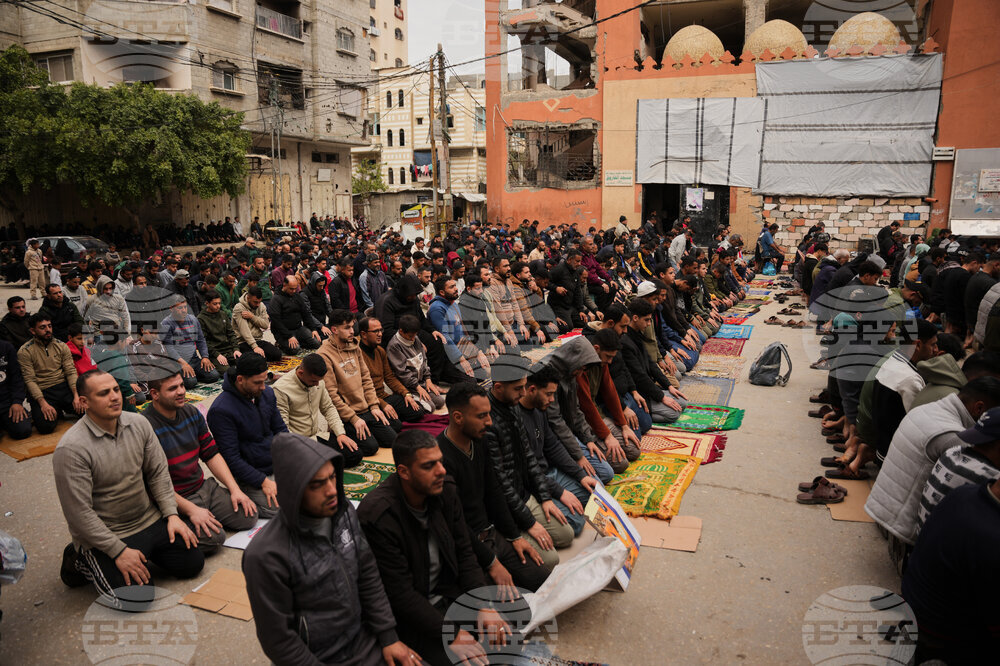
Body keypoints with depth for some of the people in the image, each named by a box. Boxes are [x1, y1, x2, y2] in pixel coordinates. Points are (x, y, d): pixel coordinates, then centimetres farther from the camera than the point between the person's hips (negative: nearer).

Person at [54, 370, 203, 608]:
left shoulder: (138, 424, -3)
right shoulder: (71, 449, -22)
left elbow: (158, 473, 5)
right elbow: (79, 514, -20)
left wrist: (172, 514, -4)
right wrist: (119, 551, -19)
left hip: (151, 520, 6)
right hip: (104, 534, -6)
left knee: (193, 562, 1)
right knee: (135, 597, -15)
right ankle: (80, 560, 10)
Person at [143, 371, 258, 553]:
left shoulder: (192, 413, 5)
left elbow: (211, 454, 10)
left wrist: (234, 489, 0)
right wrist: (191, 510, -22)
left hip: (204, 487, 7)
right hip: (174, 499, -7)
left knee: (249, 516, -7)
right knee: (214, 538, -24)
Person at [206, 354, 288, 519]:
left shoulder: (267, 393, 2)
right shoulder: (221, 410, -20)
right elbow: (231, 457, -19)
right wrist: (262, 481, -22)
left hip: (278, 464, 7)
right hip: (250, 474, -7)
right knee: (278, 509, -23)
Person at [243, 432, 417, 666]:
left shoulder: (344, 511, -6)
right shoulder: (267, 556, -25)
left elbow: (369, 577, 3)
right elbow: (278, 640, -15)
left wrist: (388, 636, 1)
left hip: (365, 641, 5)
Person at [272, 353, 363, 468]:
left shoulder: (318, 382, 2)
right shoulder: (280, 389, -20)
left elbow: (328, 408, 15)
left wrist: (340, 433, 2)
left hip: (318, 436, 8)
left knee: (356, 455, -7)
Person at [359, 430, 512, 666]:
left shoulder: (445, 490, -7)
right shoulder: (377, 515, -26)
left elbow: (464, 554, 1)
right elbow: (401, 593, -23)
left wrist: (484, 606, -11)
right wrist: (452, 635, -24)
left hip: (450, 593, 6)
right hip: (408, 617, -6)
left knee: (503, 635, -5)